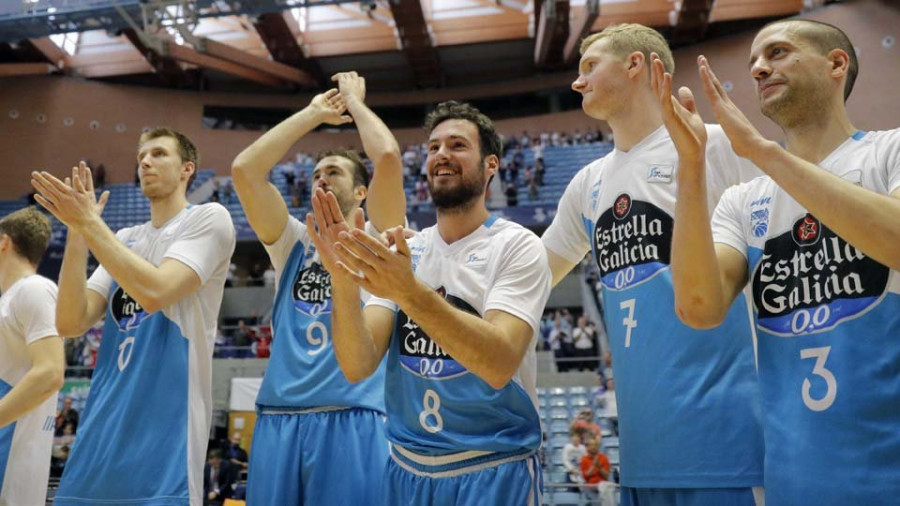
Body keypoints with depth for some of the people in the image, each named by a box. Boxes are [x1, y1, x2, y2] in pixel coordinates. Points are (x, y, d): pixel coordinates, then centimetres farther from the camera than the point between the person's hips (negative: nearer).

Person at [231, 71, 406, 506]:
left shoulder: (376, 241, 7)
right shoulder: (294, 242, 17)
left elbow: (389, 157, -9)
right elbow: (244, 169, 6)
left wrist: (355, 101, 9)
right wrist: (314, 113, 12)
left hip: (350, 420, -4)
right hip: (279, 419, 4)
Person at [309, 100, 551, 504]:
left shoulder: (517, 246, -11)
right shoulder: (400, 254, 2)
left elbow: (499, 364, -25)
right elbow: (358, 367, -9)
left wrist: (409, 291, -37)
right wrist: (343, 284, -26)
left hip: (492, 469, -4)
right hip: (406, 467, 5)